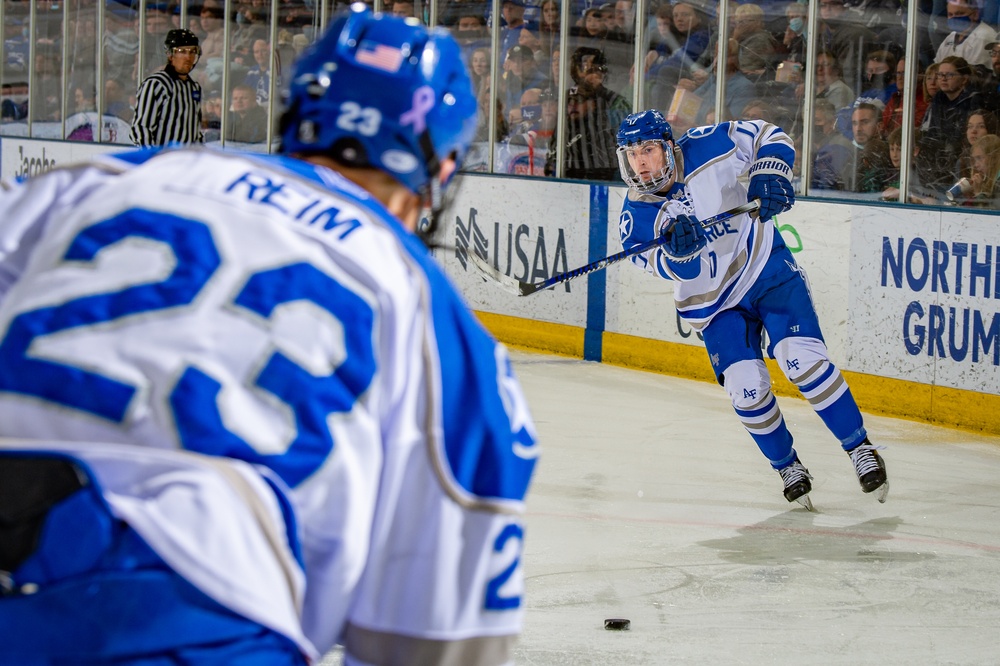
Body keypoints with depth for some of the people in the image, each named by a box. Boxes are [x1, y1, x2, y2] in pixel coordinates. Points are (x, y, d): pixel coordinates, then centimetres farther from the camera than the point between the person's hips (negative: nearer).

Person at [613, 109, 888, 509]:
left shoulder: (706, 149, -17)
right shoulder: (637, 214, -13)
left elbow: (768, 136, -5)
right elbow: (678, 269, -21)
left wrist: (769, 176, -23)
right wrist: (677, 251, -44)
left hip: (765, 267, -2)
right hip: (714, 302, 2)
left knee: (802, 359, -18)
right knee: (745, 386, -12)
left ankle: (860, 449, -4)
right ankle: (787, 466, 13)